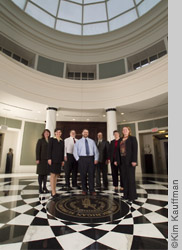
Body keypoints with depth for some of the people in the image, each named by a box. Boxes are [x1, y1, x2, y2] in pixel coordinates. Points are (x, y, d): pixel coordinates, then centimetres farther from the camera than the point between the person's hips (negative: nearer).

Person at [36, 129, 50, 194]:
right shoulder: (40, 140, 0)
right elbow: (37, 150, -6)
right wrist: (37, 159, -14)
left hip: (48, 159, 4)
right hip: (42, 159, -4)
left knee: (46, 173, 8)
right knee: (41, 173, 1)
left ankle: (44, 187, 18)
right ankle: (40, 188, 10)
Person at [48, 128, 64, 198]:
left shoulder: (62, 141, 14)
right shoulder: (52, 139, 0)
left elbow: (62, 151, 14)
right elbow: (49, 149, -6)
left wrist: (63, 160, 10)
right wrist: (49, 158, -14)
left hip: (59, 160, 6)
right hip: (53, 159, -5)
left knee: (56, 175, 8)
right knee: (53, 175, -4)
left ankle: (53, 191, 17)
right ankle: (53, 192, 0)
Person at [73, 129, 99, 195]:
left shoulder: (92, 141, 13)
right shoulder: (78, 142, 9)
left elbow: (96, 151, 11)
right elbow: (75, 151, 8)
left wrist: (96, 159, 0)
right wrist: (78, 159, -2)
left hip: (91, 158, 1)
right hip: (82, 158, -1)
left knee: (91, 174, 1)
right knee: (83, 175, 3)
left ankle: (92, 190, 11)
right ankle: (84, 190, 18)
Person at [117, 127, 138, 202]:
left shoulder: (132, 138, -2)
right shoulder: (121, 140, 13)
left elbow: (135, 149, -10)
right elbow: (119, 150, 11)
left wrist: (134, 161, -18)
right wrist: (117, 160, 5)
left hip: (130, 161, -5)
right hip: (122, 160, 6)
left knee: (131, 177, -1)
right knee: (125, 177, 8)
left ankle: (132, 196, 10)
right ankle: (126, 195, 17)